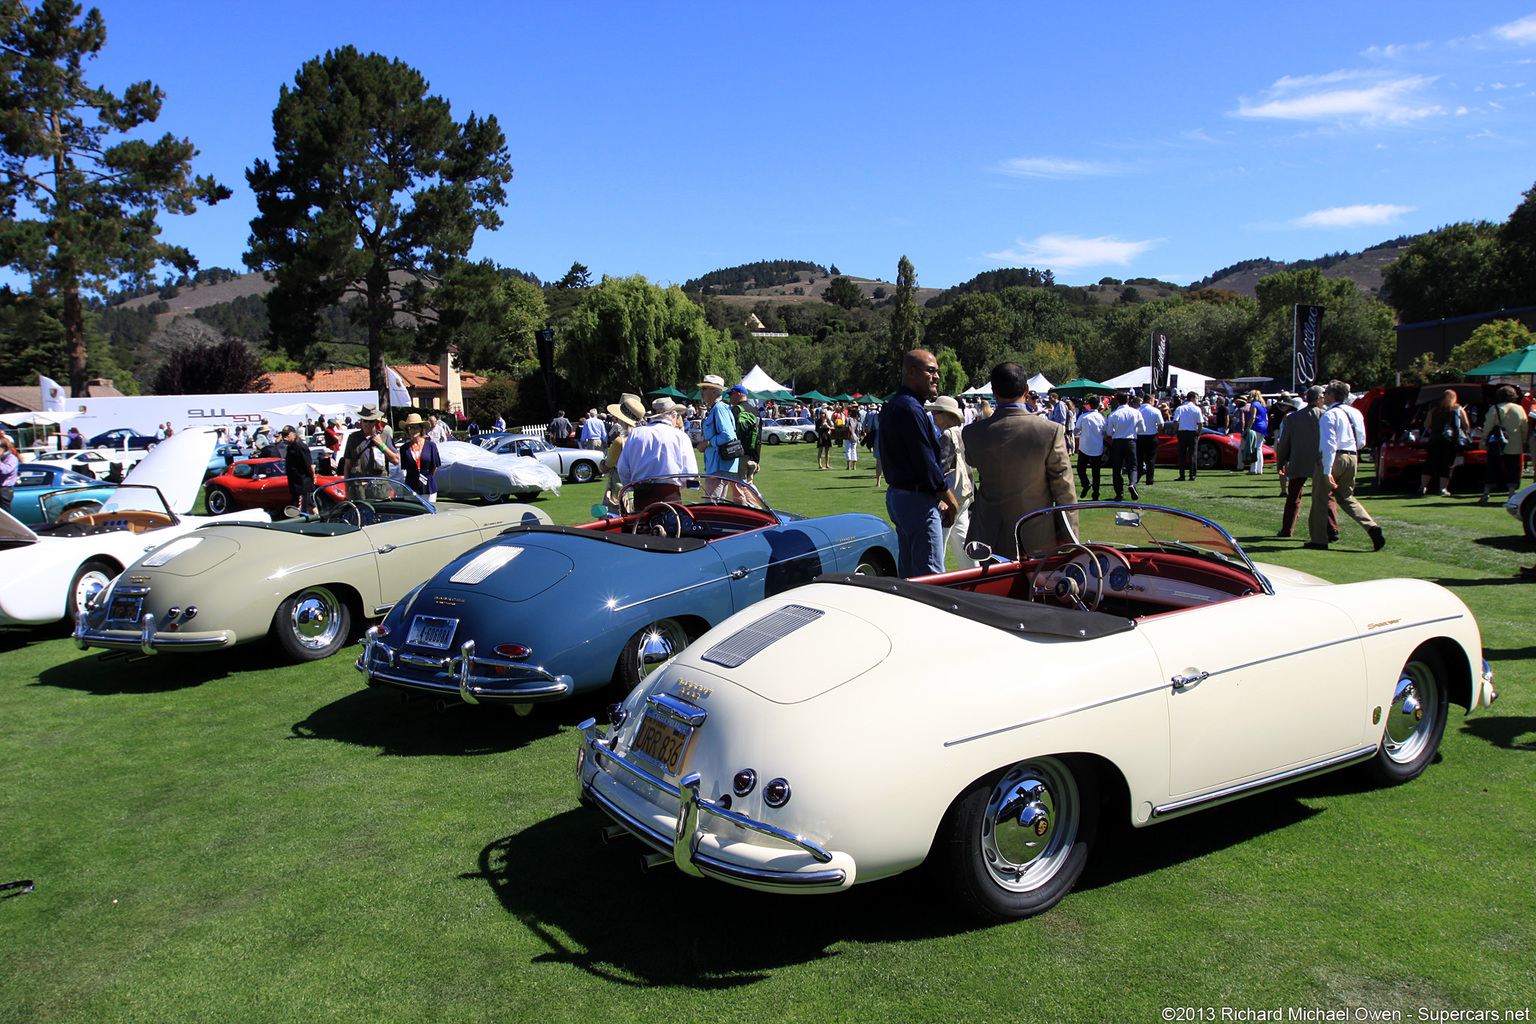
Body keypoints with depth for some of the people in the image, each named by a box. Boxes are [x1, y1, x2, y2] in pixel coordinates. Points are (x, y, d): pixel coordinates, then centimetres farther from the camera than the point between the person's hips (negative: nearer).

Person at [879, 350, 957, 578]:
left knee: (908, 572, 16)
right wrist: (951, 501, -9)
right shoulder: (910, 408, -16)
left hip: (896, 495, 11)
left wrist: (939, 500, 14)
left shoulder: (893, 406, 16)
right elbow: (925, 463, -19)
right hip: (917, 500, -11)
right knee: (931, 576, -9)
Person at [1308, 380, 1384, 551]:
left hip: (1333, 458, -7)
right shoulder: (1356, 413, 11)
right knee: (1346, 497, 19)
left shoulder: (1330, 415, -13)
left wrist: (1327, 471, -22)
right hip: (1352, 458, 8)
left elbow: (1329, 444, -20)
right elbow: (1362, 442, 16)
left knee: (1320, 498, 3)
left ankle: (1318, 539, 7)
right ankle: (1371, 527, 0)